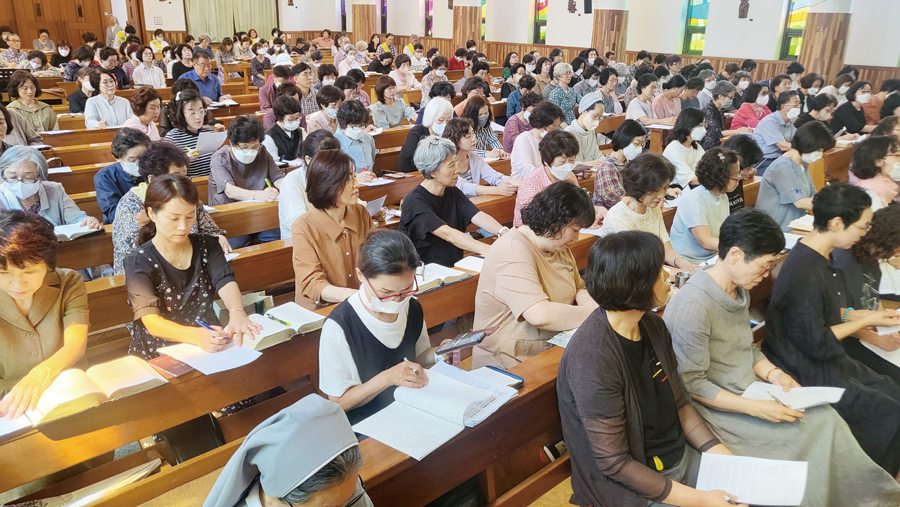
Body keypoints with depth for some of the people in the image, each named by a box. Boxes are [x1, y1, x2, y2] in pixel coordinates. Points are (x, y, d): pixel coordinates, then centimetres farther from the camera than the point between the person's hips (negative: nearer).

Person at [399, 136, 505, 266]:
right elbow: (447, 234, -28)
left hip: (455, 267, 7)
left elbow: (478, 216, -5)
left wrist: (504, 232, -25)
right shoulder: (415, 201, -16)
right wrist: (489, 251, -38)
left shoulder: (453, 193, 9)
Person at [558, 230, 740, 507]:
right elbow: (614, 462, -22)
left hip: (682, 457, 7)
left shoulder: (652, 325, -2)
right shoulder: (593, 358, -27)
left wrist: (726, 457, -2)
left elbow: (680, 404, 8)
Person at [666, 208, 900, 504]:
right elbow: (692, 384, -21)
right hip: (716, 409, -8)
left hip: (749, 391, 8)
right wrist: (756, 407, -21)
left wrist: (773, 373, -2)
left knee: (825, 417, -6)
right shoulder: (692, 306, -26)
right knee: (806, 433, -12)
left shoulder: (740, 290, 4)